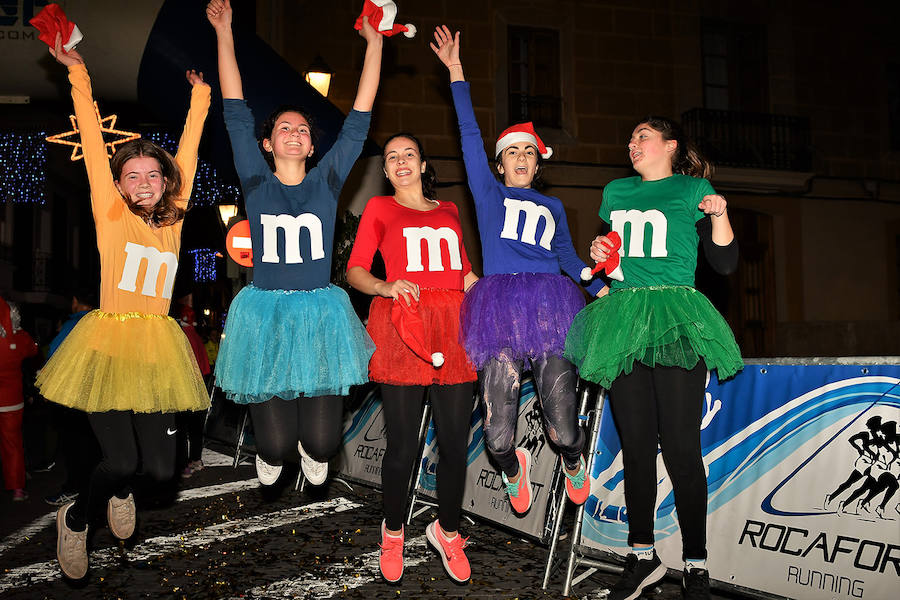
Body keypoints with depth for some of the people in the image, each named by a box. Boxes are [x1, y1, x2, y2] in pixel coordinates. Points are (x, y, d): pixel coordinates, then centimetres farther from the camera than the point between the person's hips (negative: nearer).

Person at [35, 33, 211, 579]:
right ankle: (75, 520, 21)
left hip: (157, 345, 4)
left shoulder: (173, 220, 10)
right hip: (109, 340, -4)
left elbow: (187, 156, 16)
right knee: (121, 460, -11)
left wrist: (200, 95, 22)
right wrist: (78, 74, -1)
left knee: (161, 468, 0)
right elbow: (95, 144, -1)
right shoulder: (111, 216, 1)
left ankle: (120, 492, 36)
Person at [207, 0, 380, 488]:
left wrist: (373, 43, 4)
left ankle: (309, 449, 35)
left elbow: (358, 122, 5)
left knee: (323, 443, -2)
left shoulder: (326, 181, 6)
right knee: (275, 445, -1)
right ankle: (270, 455, 36)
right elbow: (236, 115, 1)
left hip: (320, 316, 1)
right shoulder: (256, 182, 4)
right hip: (264, 315, -1)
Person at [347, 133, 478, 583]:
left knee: (455, 441, 3)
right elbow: (355, 270, 5)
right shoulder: (379, 208, 13)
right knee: (403, 444, -1)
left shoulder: (449, 211, 23)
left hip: (453, 327, 3)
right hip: (402, 326, -3)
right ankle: (393, 531, 22)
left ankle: (447, 529, 23)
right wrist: (384, 287, -15)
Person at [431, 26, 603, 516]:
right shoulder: (489, 194, 19)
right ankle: (512, 468, 29)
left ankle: (573, 462, 32)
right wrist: (456, 72, 9)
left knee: (562, 427, -4)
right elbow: (470, 136, 12)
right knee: (498, 435, -7)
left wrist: (601, 287, 15)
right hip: (499, 305, -2)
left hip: (551, 305, 2)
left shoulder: (552, 206, 27)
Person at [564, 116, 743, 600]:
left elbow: (725, 263, 3)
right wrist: (598, 253, 9)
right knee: (635, 442, 5)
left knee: (680, 446, -6)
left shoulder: (692, 190, 7)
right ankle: (642, 556, 16)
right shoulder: (615, 192, 20)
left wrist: (718, 216, -12)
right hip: (623, 320, 4)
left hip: (674, 320, -4)